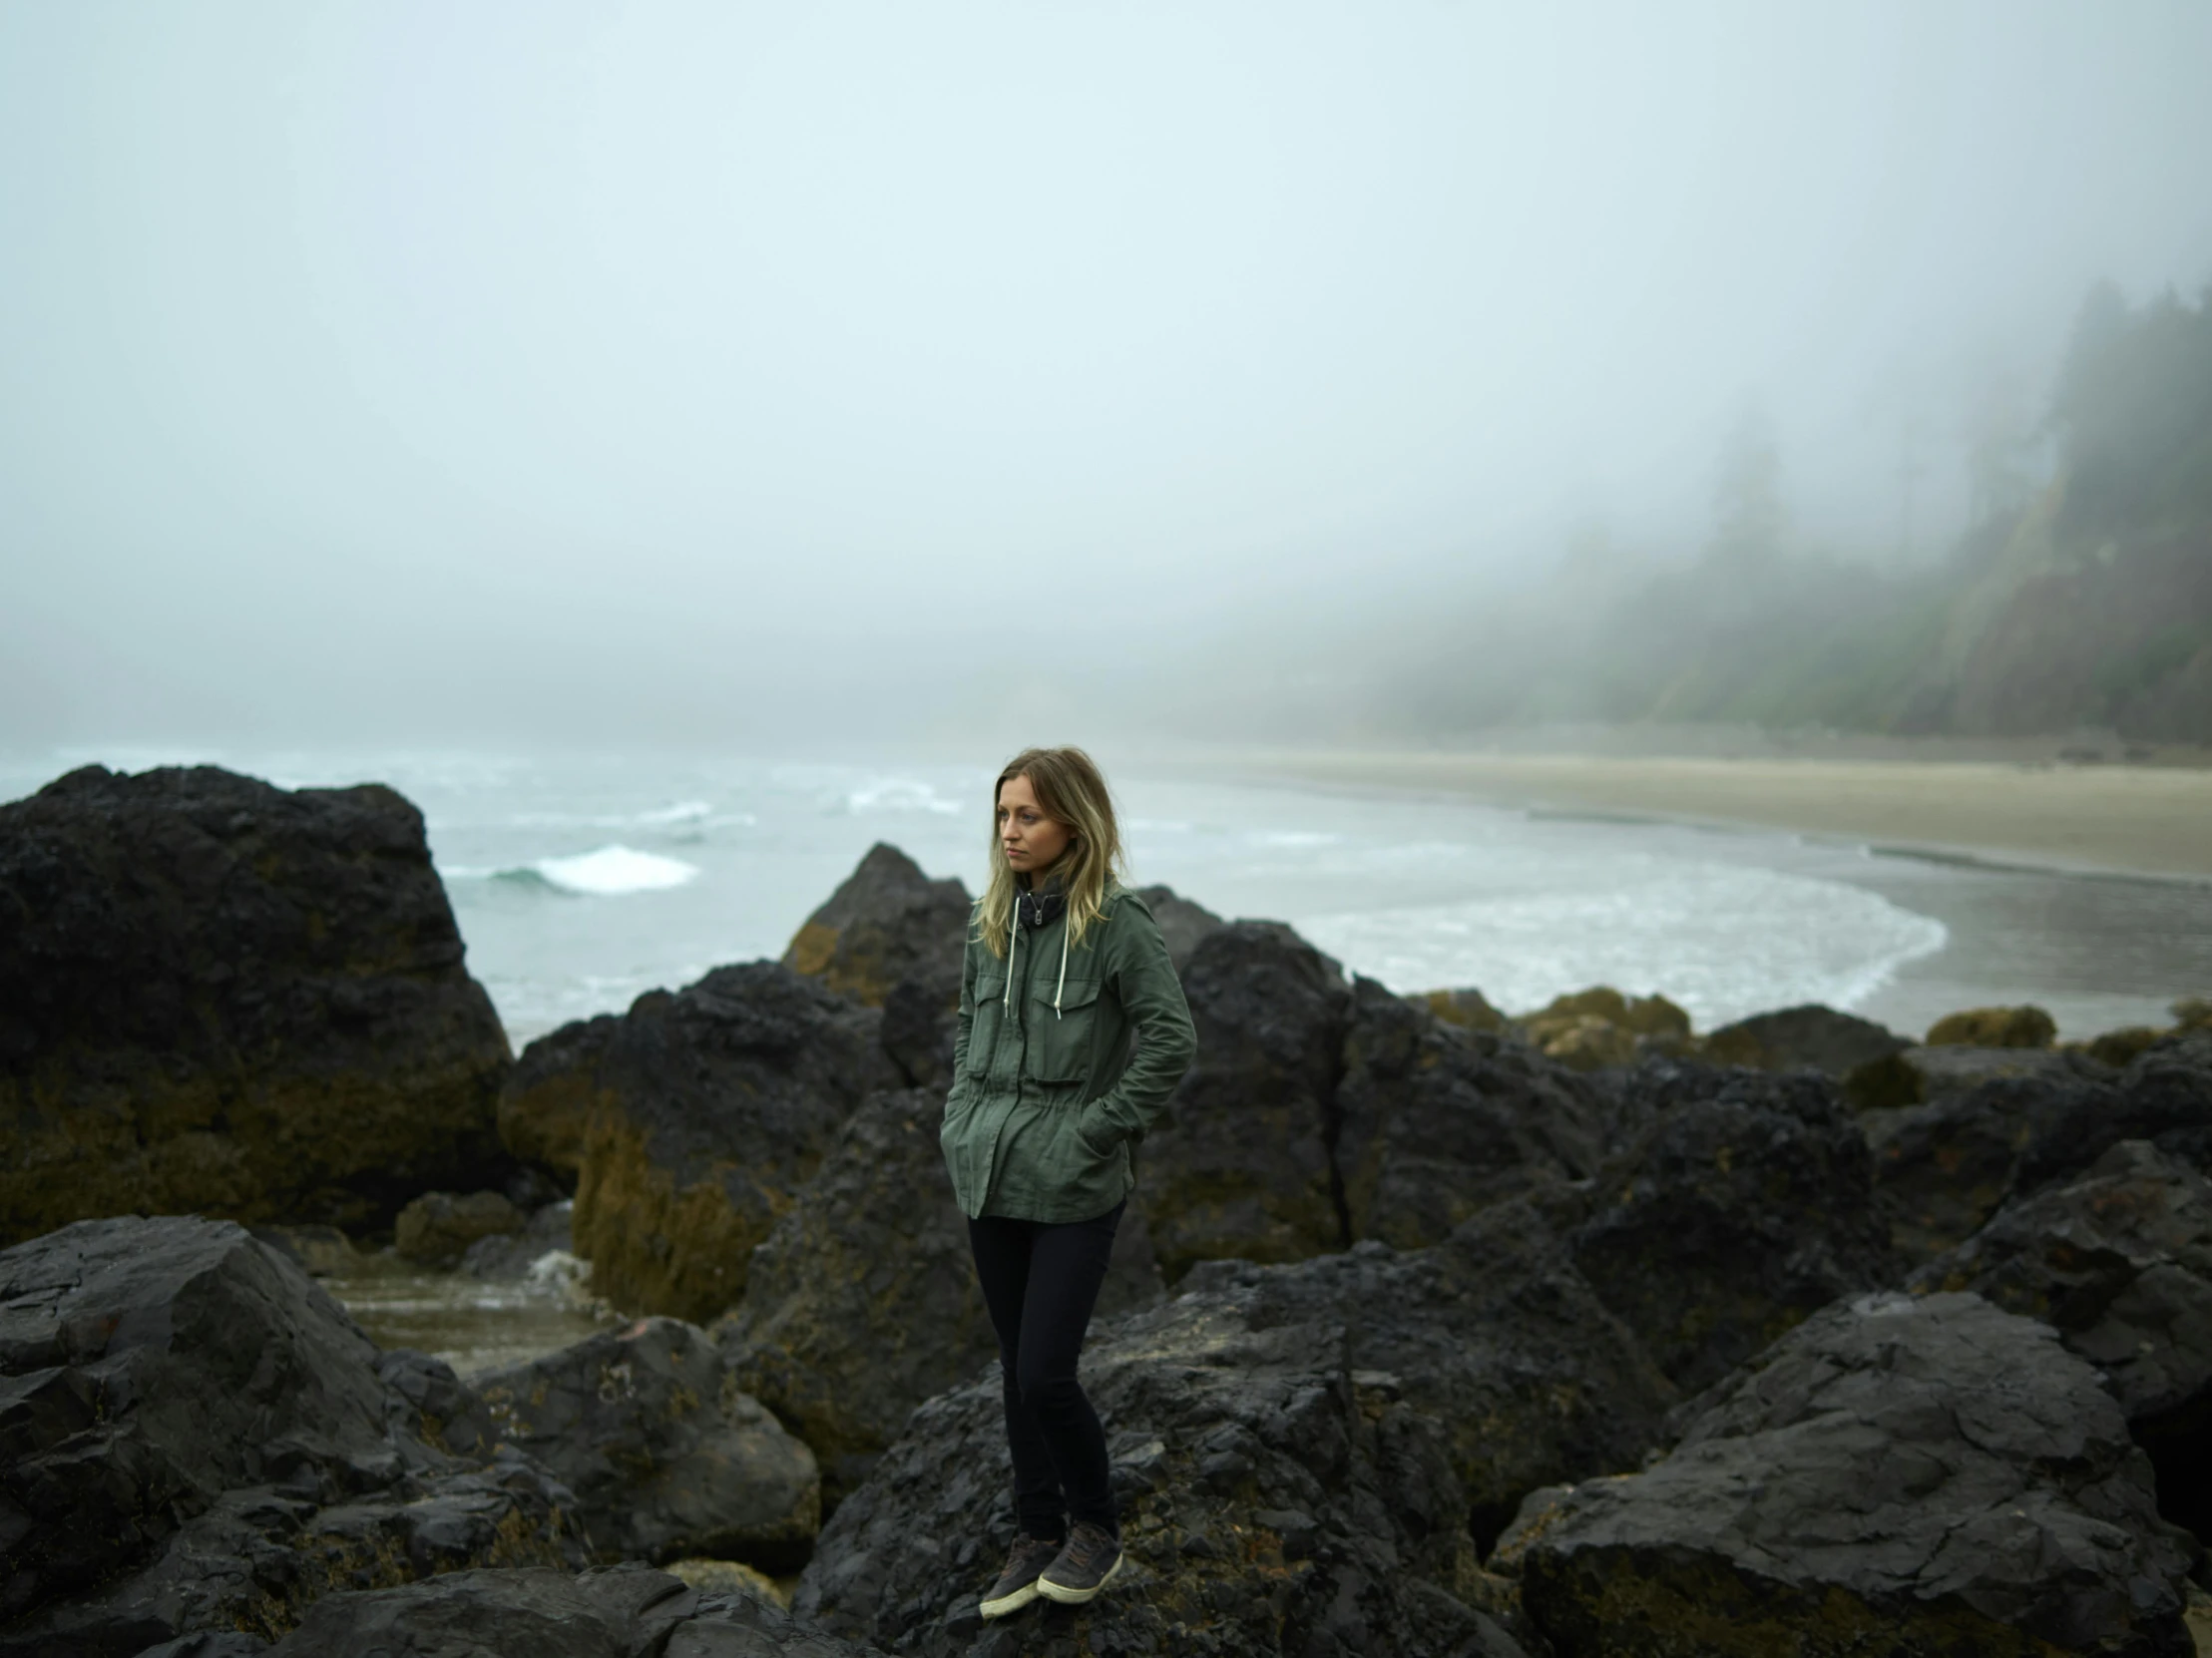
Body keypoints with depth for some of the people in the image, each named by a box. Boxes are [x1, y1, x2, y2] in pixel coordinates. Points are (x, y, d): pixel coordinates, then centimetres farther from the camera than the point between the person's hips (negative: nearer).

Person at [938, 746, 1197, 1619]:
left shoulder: (1115, 921, -13)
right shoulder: (991, 920, 6)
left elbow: (1172, 1041, -15)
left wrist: (1099, 1129, -15)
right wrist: (962, 1113, 8)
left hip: (1071, 1188, -6)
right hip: (990, 1181, 6)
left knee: (1045, 1374, -4)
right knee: (1015, 1369, 14)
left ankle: (1097, 1528, 21)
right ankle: (1037, 1534, 31)